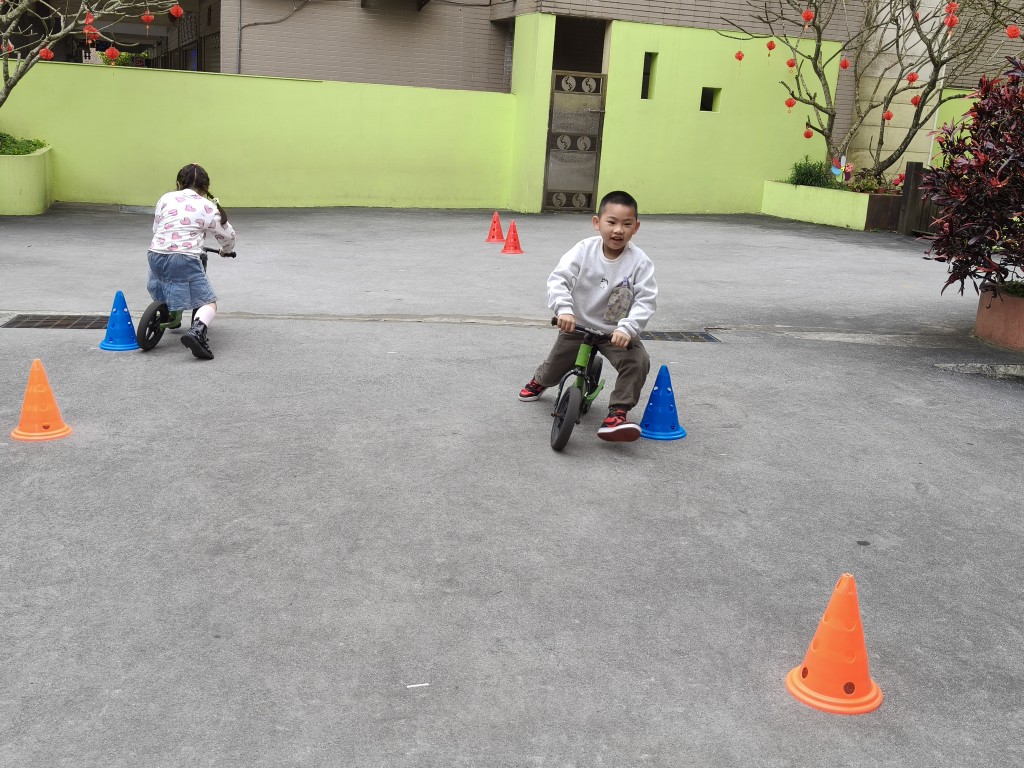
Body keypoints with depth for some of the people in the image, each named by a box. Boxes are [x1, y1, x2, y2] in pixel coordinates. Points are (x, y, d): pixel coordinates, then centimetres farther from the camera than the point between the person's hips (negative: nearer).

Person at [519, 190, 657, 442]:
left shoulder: (640, 261, -15)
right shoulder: (584, 250, -14)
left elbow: (646, 300, -20)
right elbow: (558, 279, -21)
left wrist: (626, 328, -35)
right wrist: (563, 309, -39)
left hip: (616, 332, -1)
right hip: (578, 326, 1)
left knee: (638, 362, -26)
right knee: (555, 366, 14)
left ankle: (618, 413, -15)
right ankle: (540, 381, 53)